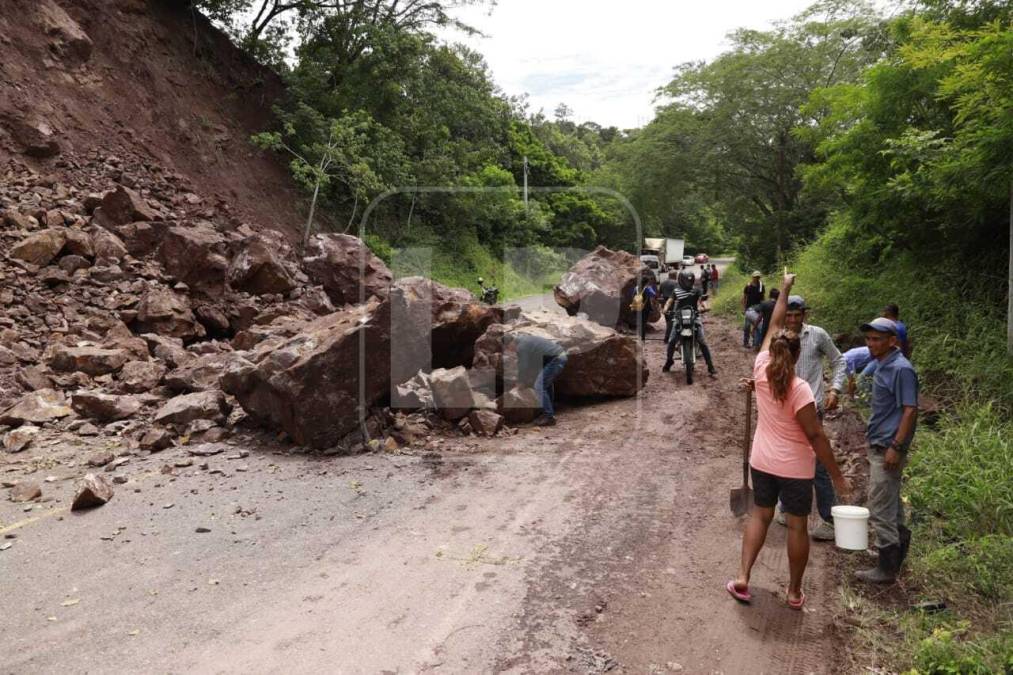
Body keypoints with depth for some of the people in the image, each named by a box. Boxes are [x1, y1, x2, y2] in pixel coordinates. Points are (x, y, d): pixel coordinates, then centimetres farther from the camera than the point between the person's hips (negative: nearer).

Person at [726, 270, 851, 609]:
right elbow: (816, 436, -20)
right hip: (795, 467, -4)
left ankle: (742, 578, 10)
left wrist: (785, 288, 14)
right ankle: (795, 591, 20)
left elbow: (774, 325, 3)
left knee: (760, 515, 16)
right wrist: (837, 476, -12)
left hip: (762, 461, 5)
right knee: (797, 525, 9)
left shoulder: (761, 370, -9)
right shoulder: (800, 389, -22)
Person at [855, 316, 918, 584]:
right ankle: (898, 541, 38)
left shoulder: (901, 369, -17)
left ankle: (887, 568, 4)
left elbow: (910, 410, -20)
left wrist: (896, 447, -22)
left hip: (888, 448, -10)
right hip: (878, 446, 10)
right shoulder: (882, 366, 12)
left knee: (880, 508, -4)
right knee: (890, 502, 22)